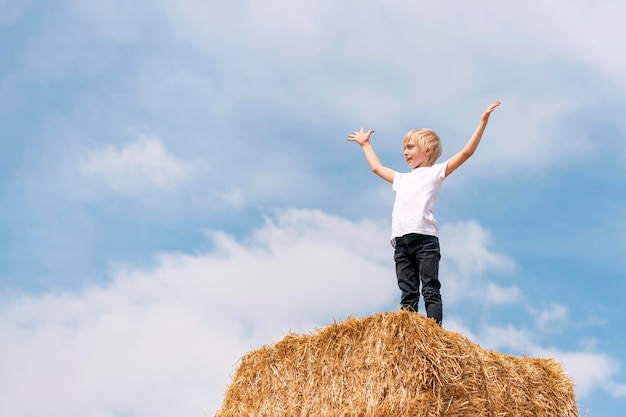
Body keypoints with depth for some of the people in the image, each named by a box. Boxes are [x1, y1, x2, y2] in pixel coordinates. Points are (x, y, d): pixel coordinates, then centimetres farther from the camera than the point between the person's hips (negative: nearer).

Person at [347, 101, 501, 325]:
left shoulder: (436, 172, 13)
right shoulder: (402, 179, 31)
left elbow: (466, 152, 6)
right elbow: (377, 167, 47)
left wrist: (483, 121, 2)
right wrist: (365, 144, 55)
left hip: (425, 237, -5)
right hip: (401, 240, 5)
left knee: (431, 290, -9)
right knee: (407, 294, 0)